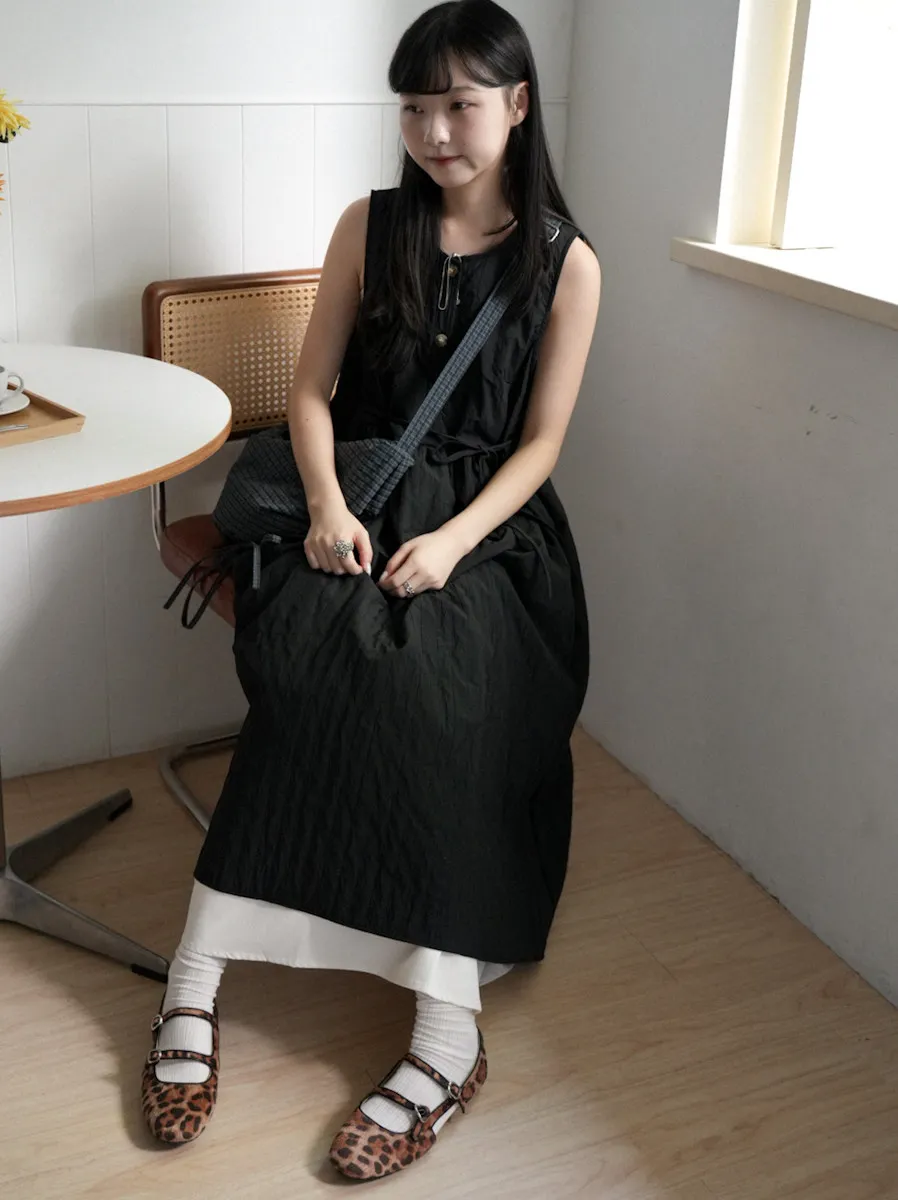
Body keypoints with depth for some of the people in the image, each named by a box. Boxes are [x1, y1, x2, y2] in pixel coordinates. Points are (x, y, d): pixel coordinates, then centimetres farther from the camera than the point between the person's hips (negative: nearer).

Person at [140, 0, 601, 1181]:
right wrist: (328, 507, -11)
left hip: (486, 521, -1)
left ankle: (446, 1034, -29)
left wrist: (455, 540, -16)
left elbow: (540, 442, 0)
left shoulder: (566, 263, 3)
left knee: (430, 688, -32)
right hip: (360, 503, 2)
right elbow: (311, 389, 7)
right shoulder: (370, 226, 8)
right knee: (317, 663, -30)